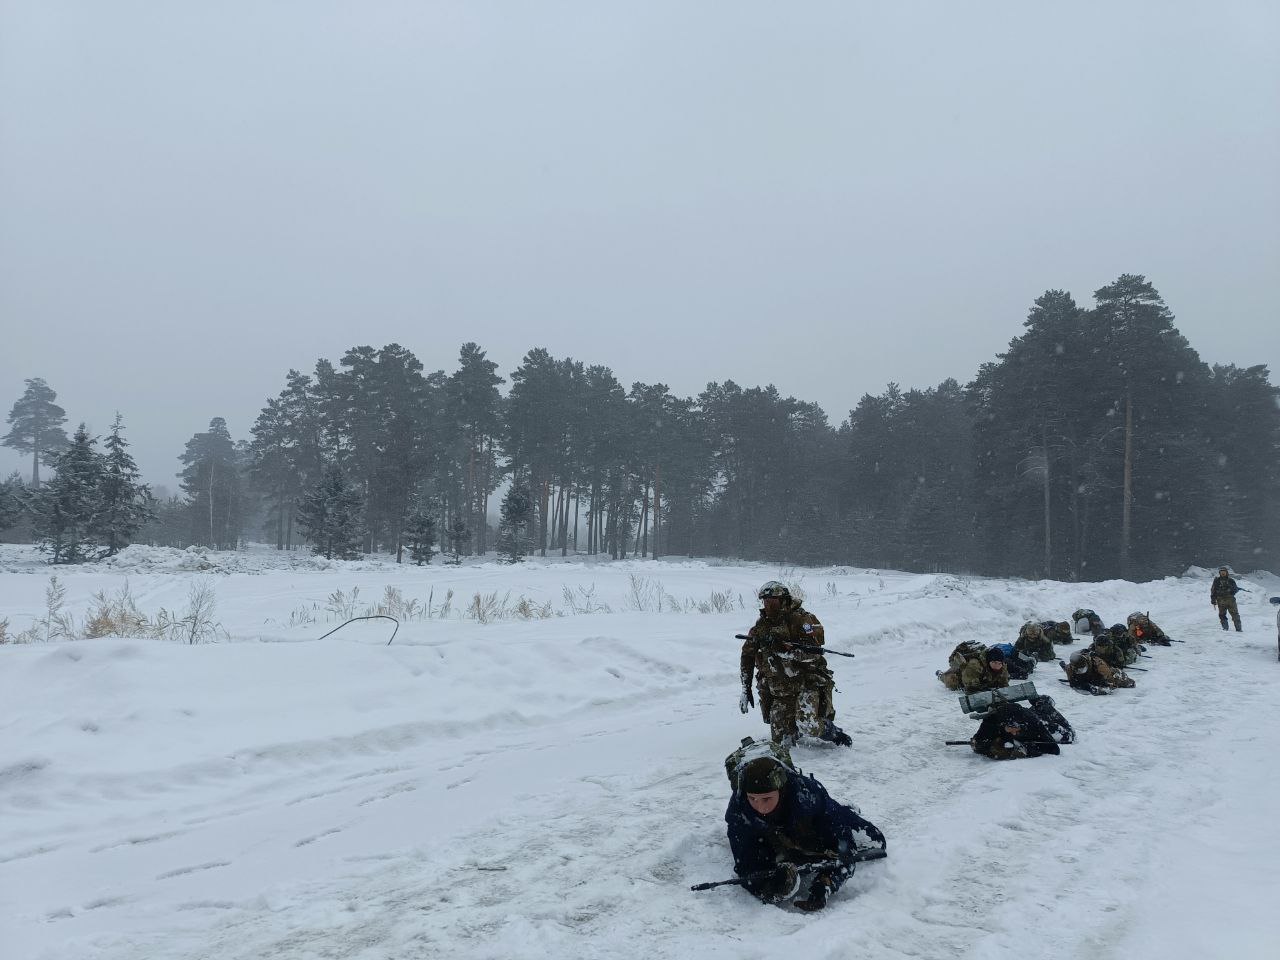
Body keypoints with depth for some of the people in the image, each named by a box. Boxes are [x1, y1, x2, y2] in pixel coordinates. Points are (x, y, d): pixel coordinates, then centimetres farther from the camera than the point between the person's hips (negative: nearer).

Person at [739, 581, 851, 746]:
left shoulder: (802, 619, -10)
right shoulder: (760, 626, 6)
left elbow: (812, 652, -23)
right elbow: (747, 657, 15)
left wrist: (784, 648, -34)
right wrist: (745, 689, 10)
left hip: (807, 683, -5)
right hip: (779, 692, 5)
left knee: (808, 727, -24)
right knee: (782, 740, -3)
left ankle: (834, 733, 9)